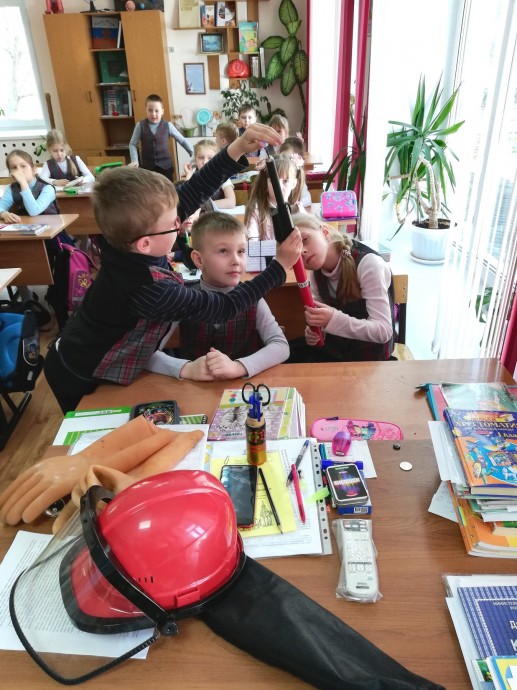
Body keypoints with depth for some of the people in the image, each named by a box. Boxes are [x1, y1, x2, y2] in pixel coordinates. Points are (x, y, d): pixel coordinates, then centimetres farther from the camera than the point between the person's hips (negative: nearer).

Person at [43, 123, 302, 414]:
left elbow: (191, 194, -20)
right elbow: (225, 308, -29)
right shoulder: (151, 290, -39)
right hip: (81, 382, -6)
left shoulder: (123, 239, -20)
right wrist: (281, 265, -26)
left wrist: (237, 149, -30)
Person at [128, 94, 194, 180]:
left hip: (165, 166, 0)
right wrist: (134, 160, -12)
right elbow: (132, 144, 1)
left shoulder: (168, 125, -4)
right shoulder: (140, 125, -4)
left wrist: (194, 154, -3)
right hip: (147, 167, 0)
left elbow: (182, 141, 3)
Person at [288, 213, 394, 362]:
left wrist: (334, 320, -37)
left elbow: (384, 331, -26)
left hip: (368, 352, -6)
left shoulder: (368, 263, -23)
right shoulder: (317, 272, -2)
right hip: (338, 342, 6)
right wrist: (314, 332, -18)